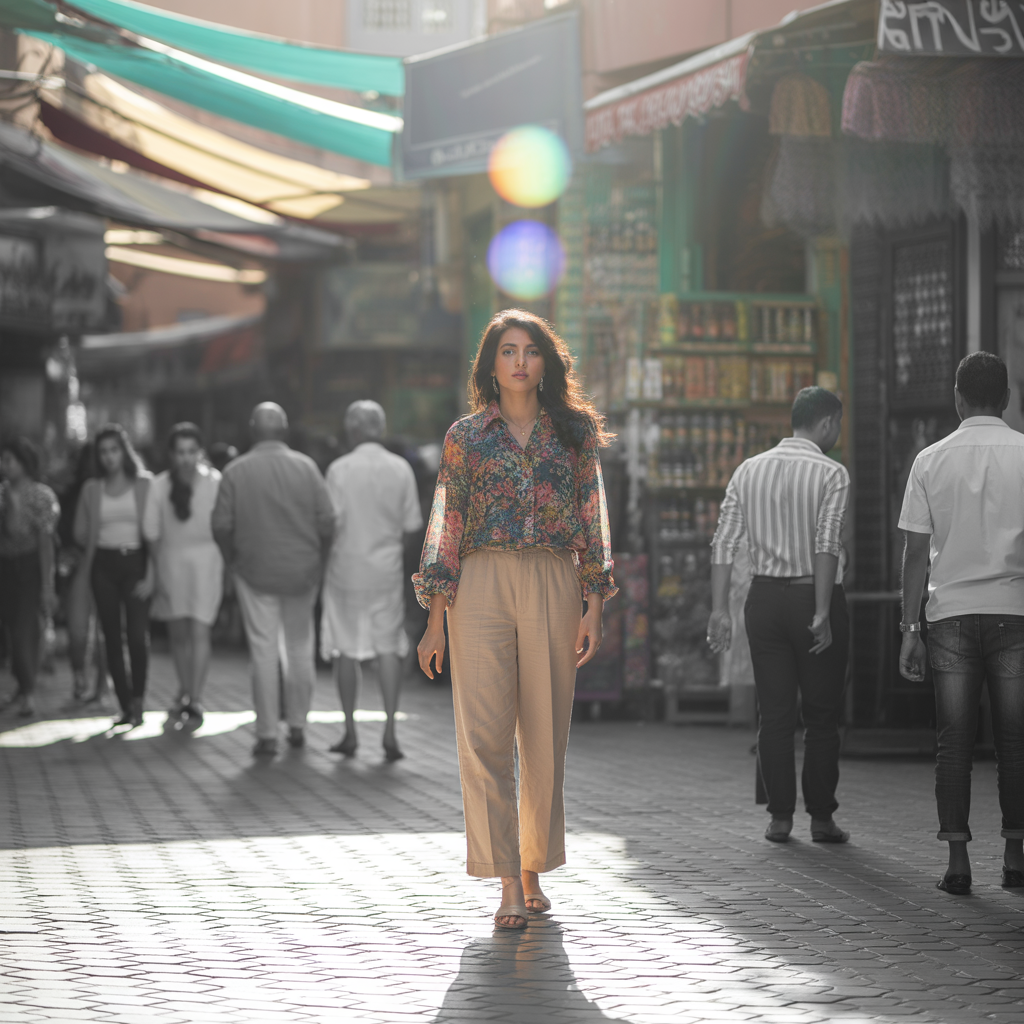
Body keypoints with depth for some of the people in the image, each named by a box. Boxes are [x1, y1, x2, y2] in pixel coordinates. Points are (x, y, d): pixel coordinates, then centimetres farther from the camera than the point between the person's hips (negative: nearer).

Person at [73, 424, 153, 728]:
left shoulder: (144, 485, 0)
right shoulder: (91, 489, 8)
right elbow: (80, 533, 13)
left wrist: (150, 575, -10)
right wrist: (102, 545, 2)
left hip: (135, 563, -3)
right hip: (104, 565, 3)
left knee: (137, 635, -13)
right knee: (112, 638, 2)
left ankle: (138, 703, -3)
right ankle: (125, 706, 8)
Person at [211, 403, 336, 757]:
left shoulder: (236, 471, -5)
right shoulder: (305, 466, -4)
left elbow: (221, 527, -7)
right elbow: (327, 521, -7)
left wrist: (234, 561, 9)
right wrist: (319, 560, 7)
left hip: (255, 573, -1)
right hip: (302, 573, 1)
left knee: (264, 653, 1)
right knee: (300, 648, 15)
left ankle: (267, 735, 0)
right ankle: (297, 725, 20)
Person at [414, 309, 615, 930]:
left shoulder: (574, 432, 10)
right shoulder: (467, 436, 8)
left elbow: (593, 525, 8)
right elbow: (447, 527, 6)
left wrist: (593, 610, 0)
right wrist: (437, 619, 0)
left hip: (553, 587, 1)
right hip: (482, 585, -1)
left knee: (546, 737, 3)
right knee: (484, 734, -9)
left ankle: (533, 872, 16)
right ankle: (508, 885, -8)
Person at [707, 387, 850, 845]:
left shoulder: (748, 470, 8)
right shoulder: (831, 473, -6)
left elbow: (724, 541, 3)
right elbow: (827, 545, -16)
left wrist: (719, 608, 3)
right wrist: (822, 613, -19)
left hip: (765, 597, 4)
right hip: (814, 596, -4)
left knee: (774, 713, 7)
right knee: (822, 714, 4)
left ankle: (779, 816, 6)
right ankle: (821, 818, 5)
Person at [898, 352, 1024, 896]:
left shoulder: (932, 460, 3)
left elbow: (916, 550, 2)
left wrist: (910, 629, 5)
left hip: (951, 611, 1)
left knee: (954, 743, 3)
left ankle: (957, 858, 0)